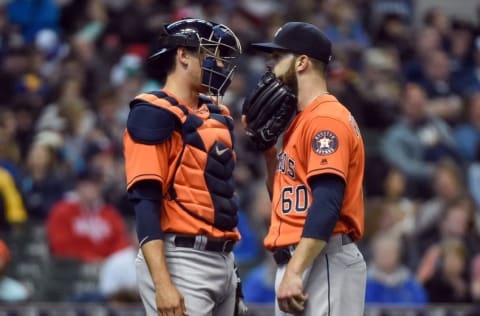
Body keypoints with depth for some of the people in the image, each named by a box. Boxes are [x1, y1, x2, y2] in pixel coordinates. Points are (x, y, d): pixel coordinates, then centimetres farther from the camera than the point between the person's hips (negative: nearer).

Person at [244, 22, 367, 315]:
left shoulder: (326, 118, -11)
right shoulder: (300, 121, 21)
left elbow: (327, 204, -22)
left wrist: (294, 272, -27)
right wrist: (266, 145, 16)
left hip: (324, 263, -11)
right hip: (298, 263, 11)